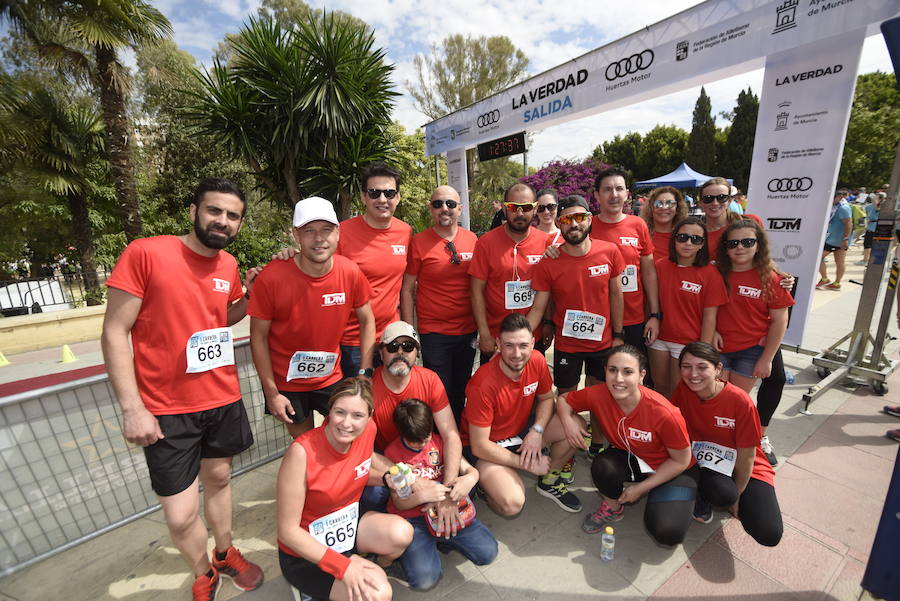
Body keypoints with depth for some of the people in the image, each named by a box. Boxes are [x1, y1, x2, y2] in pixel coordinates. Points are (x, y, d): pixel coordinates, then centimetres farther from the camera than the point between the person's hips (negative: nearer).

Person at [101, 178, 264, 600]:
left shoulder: (229, 265, 2)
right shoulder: (145, 253, -14)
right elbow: (114, 333, -11)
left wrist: (249, 295, -3)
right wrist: (132, 408, -14)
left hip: (224, 399, 5)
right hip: (166, 409, -4)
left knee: (218, 478, 23)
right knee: (180, 515, 5)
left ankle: (225, 554, 47)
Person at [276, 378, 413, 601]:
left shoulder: (368, 430, -15)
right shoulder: (302, 451, -30)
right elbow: (287, 531, -22)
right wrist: (343, 566, -26)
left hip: (348, 524, 6)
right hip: (306, 551, -5)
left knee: (402, 533, -21)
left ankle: (372, 573, 8)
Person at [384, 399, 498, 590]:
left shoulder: (439, 441, 1)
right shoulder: (392, 452, -8)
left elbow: (471, 470, 0)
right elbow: (398, 502, -7)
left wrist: (470, 479, -26)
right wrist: (423, 496, -27)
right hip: (411, 518, -3)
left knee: (488, 553, -9)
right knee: (424, 579, -22)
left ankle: (440, 537, 13)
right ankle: (405, 547, 9)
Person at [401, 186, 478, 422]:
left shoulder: (472, 240, 2)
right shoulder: (418, 242, -7)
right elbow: (407, 289, -4)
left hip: (468, 330, 4)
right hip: (433, 332, -3)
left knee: (460, 392, 17)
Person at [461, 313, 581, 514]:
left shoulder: (536, 360, -16)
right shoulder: (483, 385, -32)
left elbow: (547, 398, 3)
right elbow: (479, 446, -24)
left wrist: (537, 430, -16)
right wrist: (527, 464, -18)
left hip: (523, 428, 6)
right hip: (487, 445, -6)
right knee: (512, 503, -27)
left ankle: (549, 482, 13)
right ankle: (485, 483, 9)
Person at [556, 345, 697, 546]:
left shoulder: (665, 414, -33)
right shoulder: (598, 394, -25)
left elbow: (681, 461, -16)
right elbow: (563, 399, -8)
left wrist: (642, 487, -13)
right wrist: (568, 420, -30)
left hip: (671, 470, -2)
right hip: (629, 457, 2)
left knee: (667, 533, -22)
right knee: (602, 466, -30)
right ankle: (612, 508, 4)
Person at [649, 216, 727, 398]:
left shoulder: (710, 274, -9)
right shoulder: (660, 266, -1)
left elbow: (709, 317, -9)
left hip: (688, 343, -3)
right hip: (660, 339, 3)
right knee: (661, 388, 17)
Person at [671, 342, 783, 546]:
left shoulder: (741, 402, -24)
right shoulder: (683, 390, -16)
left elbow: (746, 456, -14)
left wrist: (737, 496, -4)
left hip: (743, 468, 0)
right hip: (705, 460, 0)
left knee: (769, 534, -18)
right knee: (722, 493, -33)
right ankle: (703, 494, 3)